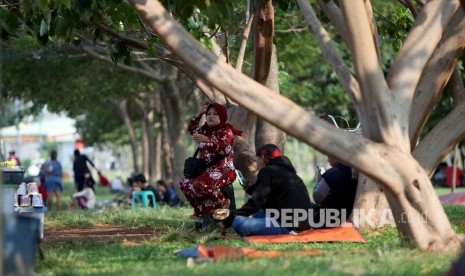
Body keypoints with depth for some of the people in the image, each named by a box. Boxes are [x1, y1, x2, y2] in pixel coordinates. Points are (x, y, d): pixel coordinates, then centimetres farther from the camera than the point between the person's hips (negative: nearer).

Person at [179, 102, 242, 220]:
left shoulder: (226, 131, -9)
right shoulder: (205, 130, 17)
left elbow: (225, 149, -26)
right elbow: (192, 129, 31)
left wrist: (206, 140, -36)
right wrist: (199, 113, 17)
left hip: (223, 170, -9)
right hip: (206, 170, 9)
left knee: (200, 185, -34)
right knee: (185, 183, -1)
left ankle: (223, 204, -11)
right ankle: (201, 210, 5)